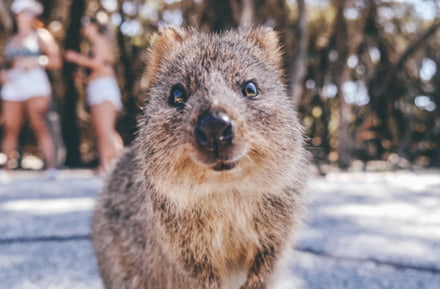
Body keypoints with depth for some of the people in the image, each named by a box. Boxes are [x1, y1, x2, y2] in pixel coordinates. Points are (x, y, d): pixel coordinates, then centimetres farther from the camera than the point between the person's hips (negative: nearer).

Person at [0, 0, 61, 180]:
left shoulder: (41, 35, 13)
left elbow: (56, 61, 3)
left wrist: (34, 61, -10)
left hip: (34, 82, -5)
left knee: (40, 126, -18)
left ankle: (51, 168, -24)